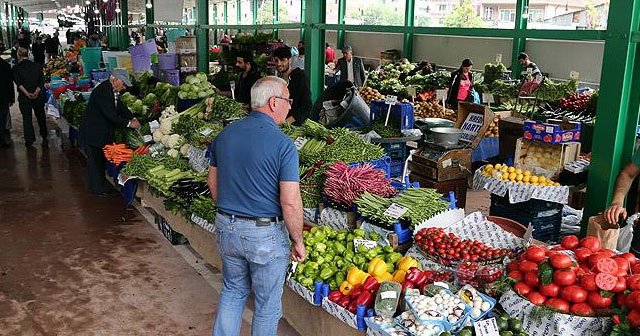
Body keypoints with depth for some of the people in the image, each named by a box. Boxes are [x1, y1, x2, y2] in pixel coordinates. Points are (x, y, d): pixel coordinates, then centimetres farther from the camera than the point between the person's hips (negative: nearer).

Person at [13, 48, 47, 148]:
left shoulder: (16, 68, -5)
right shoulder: (37, 66, 1)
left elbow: (18, 83, -17)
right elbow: (42, 81, -7)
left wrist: (27, 93, -21)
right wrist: (36, 92, -15)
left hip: (24, 97, -2)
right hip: (38, 97, 2)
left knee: (26, 118, 7)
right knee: (40, 116, 16)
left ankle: (29, 140, 9)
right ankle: (44, 137, 24)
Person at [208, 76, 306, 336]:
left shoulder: (225, 135, 1)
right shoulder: (282, 144, -19)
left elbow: (213, 182, 11)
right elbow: (290, 202, -20)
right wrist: (298, 242, -8)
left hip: (226, 227, 6)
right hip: (266, 235, -6)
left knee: (233, 291, 24)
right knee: (267, 304, 13)